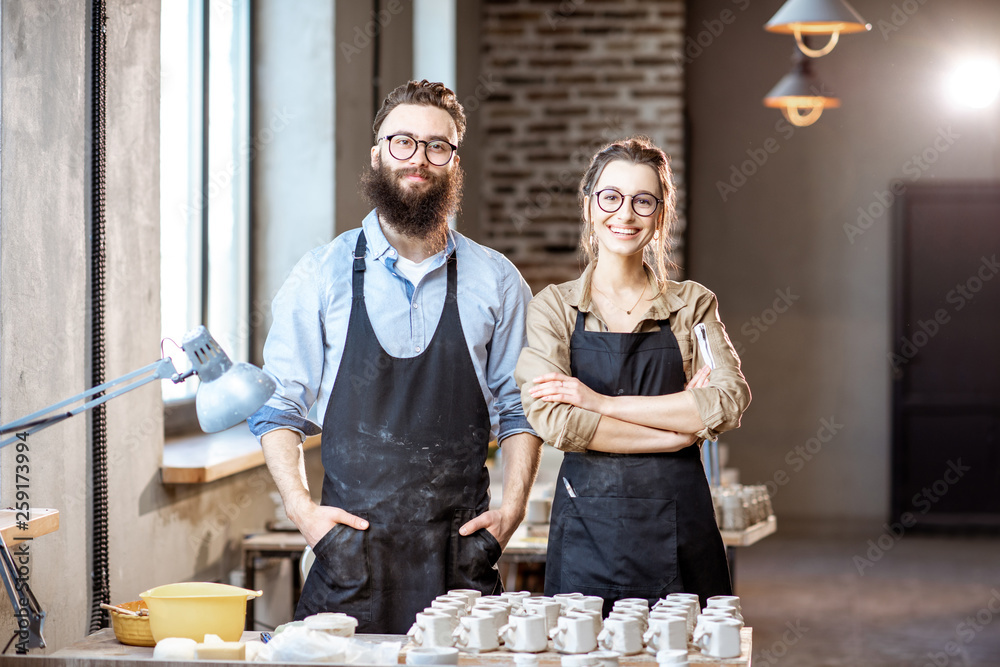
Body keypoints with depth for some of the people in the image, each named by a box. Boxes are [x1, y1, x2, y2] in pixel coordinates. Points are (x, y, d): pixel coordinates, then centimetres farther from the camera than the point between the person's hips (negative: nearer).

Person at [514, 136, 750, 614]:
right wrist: (681, 425, -9)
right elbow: (554, 419, -9)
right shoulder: (554, 307, 5)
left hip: (679, 527, 1)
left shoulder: (693, 306, 9)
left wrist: (602, 402, -11)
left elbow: (729, 404, -7)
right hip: (586, 533, -1)